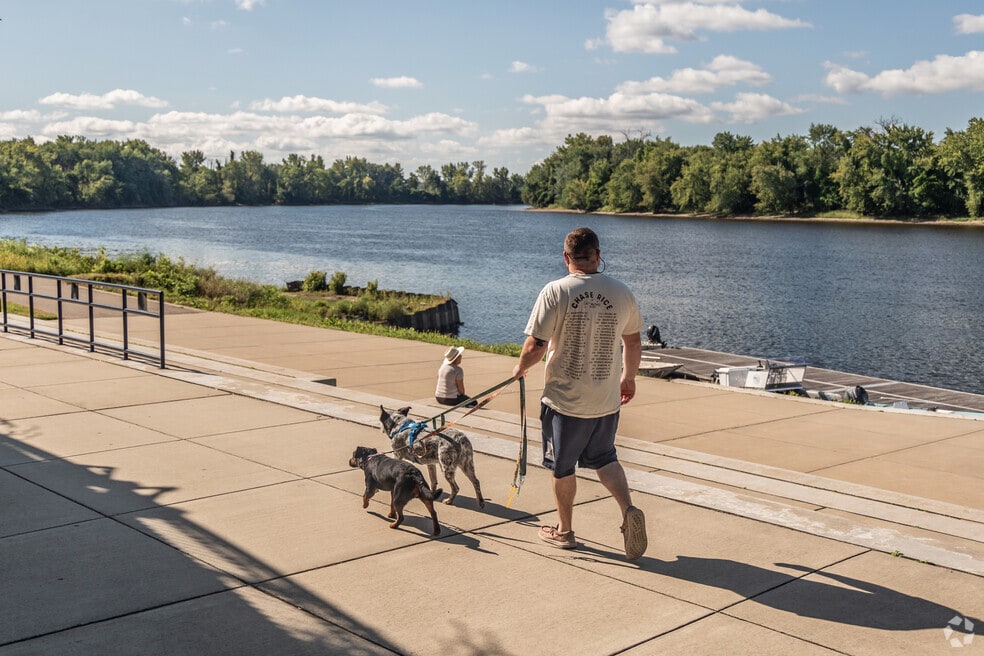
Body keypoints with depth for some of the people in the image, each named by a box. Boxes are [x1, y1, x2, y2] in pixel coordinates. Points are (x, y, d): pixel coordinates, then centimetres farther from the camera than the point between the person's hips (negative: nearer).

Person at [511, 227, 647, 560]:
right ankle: (629, 510, 2)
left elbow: (535, 346, -15)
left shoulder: (555, 292, -15)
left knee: (563, 467, 14)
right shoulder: (621, 292, -2)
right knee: (604, 459, 22)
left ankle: (564, 530, 28)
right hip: (607, 400, 4)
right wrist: (628, 377, 26)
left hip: (564, 399, -3)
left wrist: (521, 367, 6)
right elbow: (634, 342, 10)